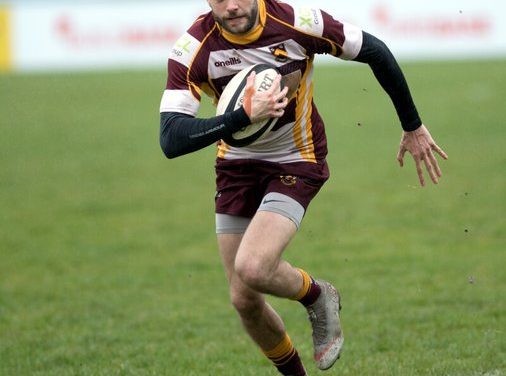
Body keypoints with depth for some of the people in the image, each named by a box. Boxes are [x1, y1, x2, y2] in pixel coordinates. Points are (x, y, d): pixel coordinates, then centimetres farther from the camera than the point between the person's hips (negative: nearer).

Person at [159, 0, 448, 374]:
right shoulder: (194, 48, -19)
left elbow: (375, 52, -5)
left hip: (297, 164, -3)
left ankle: (318, 296, 8)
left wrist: (413, 127, 5)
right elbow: (171, 140, -28)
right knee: (244, 300, 3)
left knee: (251, 269, -25)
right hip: (237, 166, 3)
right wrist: (243, 116, -42)